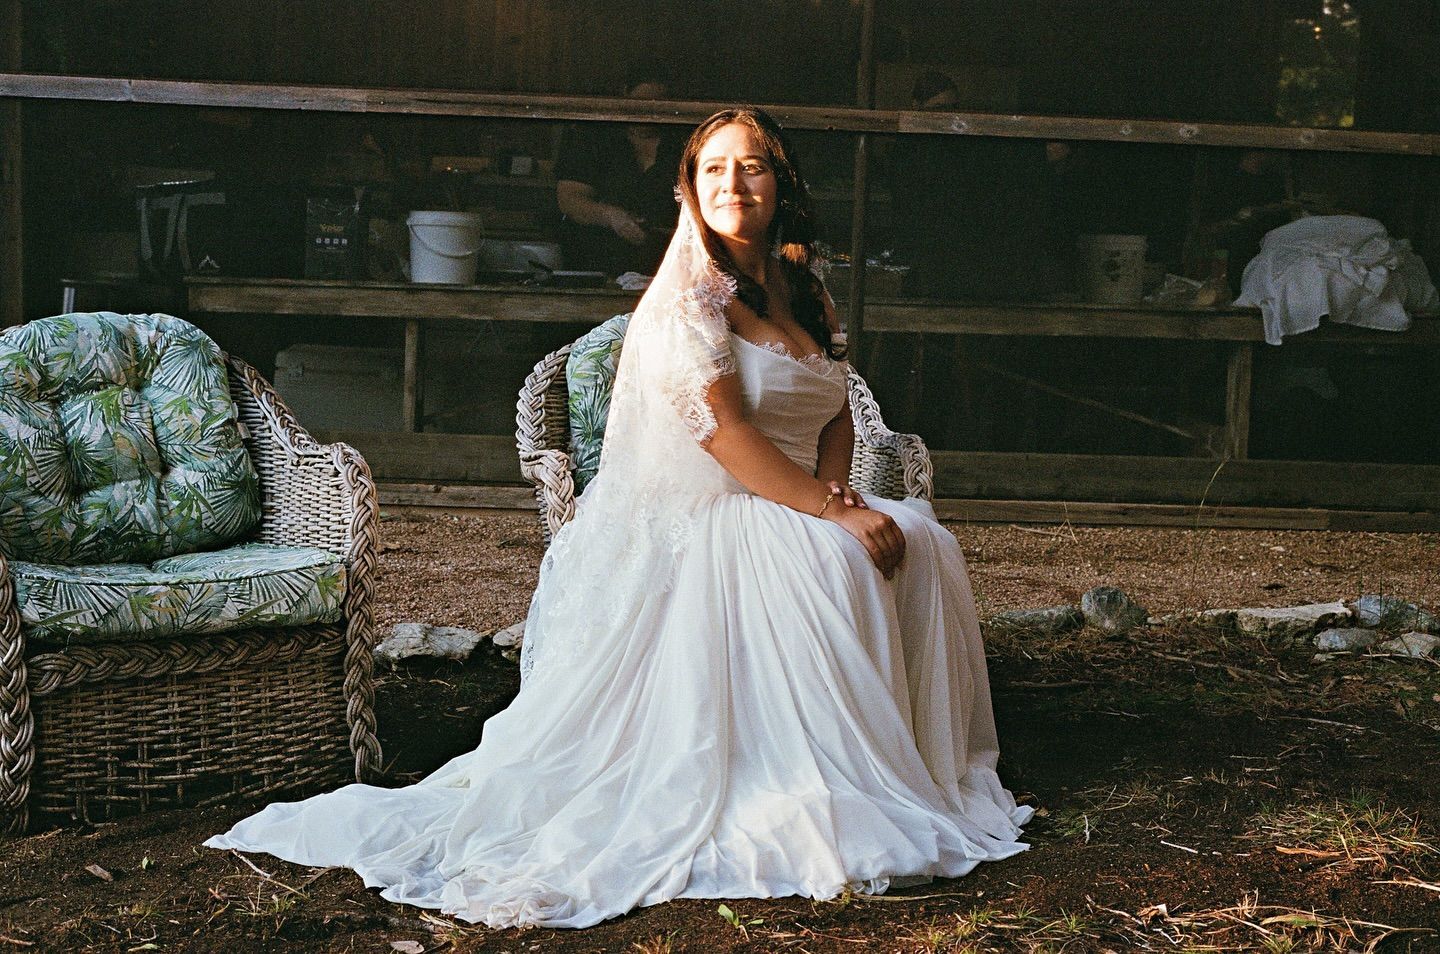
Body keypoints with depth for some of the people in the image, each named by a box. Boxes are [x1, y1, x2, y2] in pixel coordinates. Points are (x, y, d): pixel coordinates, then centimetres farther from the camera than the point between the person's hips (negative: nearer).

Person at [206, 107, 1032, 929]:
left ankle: (924, 763, -3)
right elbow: (724, 433, -19)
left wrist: (835, 483, -3)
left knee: (925, 543, -12)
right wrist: (833, 512, -22)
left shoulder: (806, 294, 15)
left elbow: (836, 410, 19)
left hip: (798, 508, 8)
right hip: (712, 521, -8)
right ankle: (840, 788, -20)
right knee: (840, 563, -31)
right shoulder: (688, 296, -11)